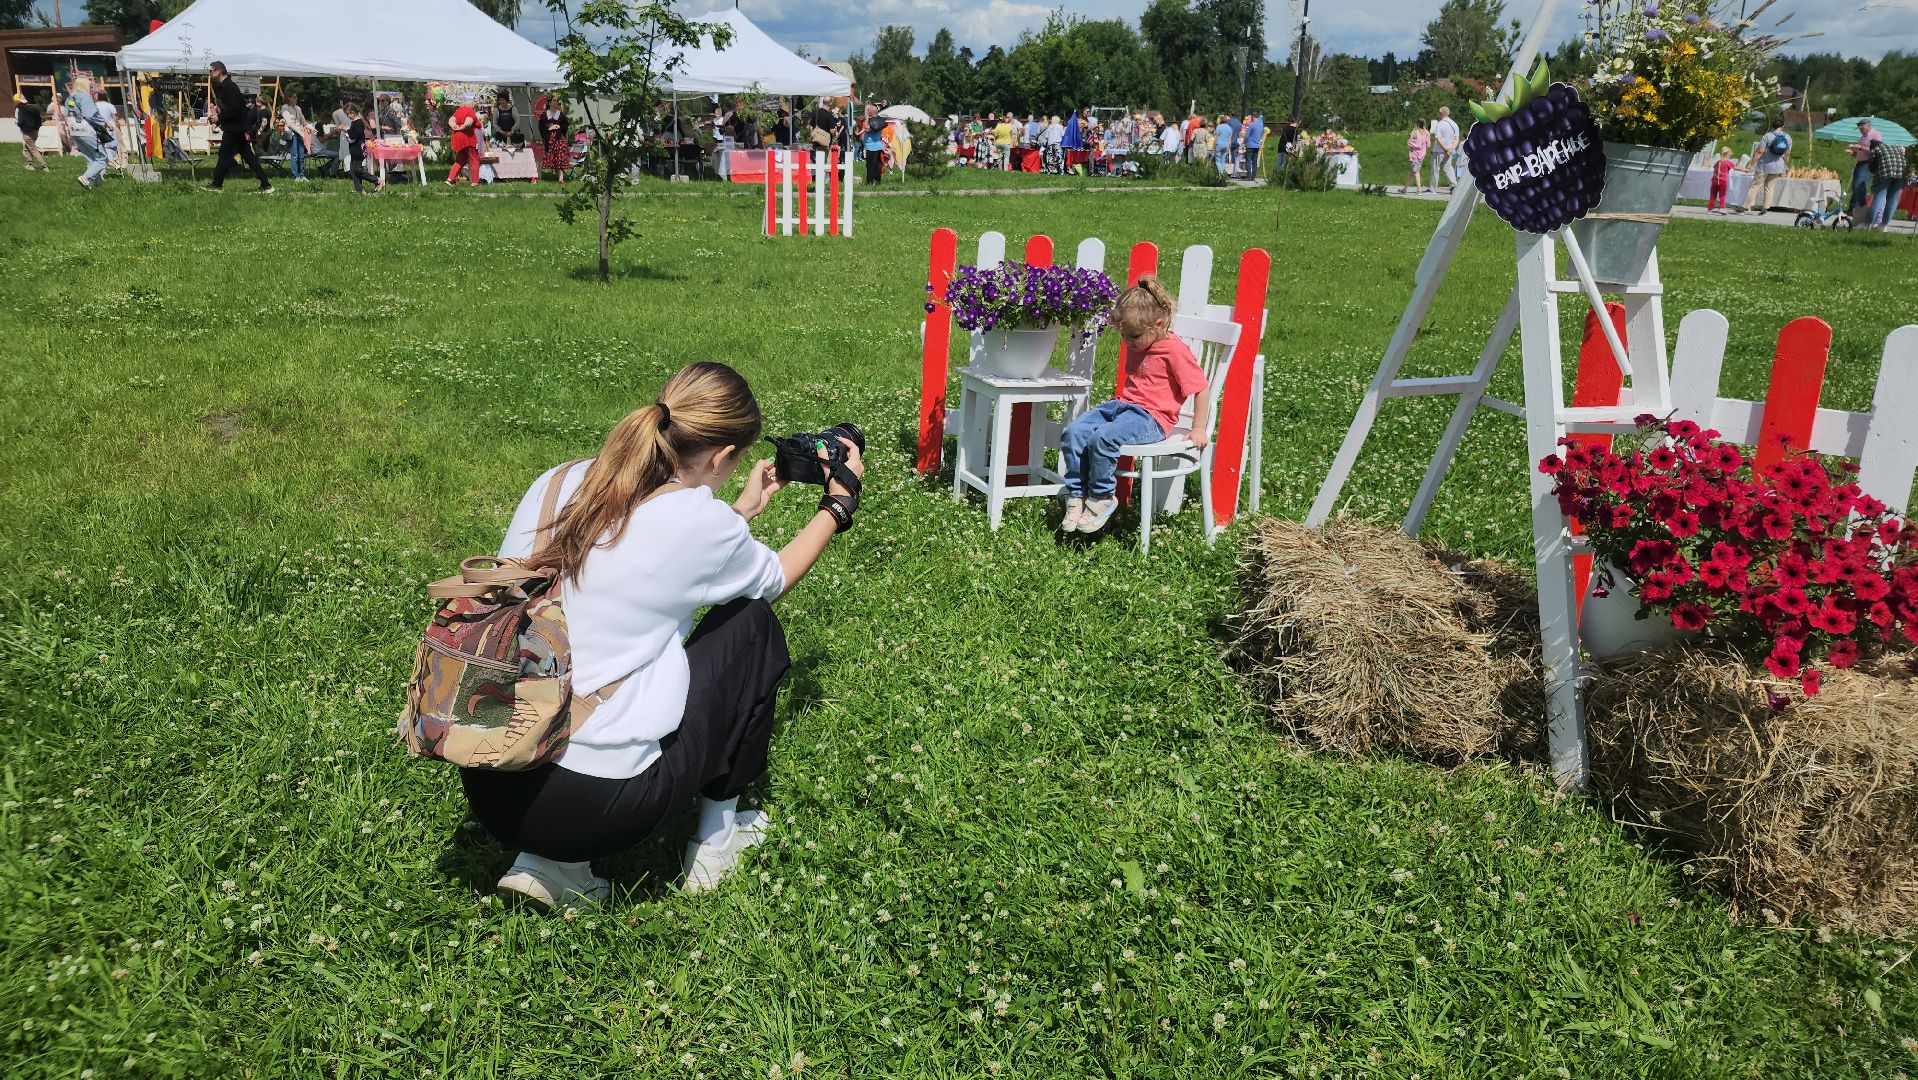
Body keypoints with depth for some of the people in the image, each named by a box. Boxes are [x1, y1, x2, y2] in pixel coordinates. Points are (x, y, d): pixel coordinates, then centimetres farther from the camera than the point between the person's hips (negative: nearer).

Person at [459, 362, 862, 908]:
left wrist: (741, 512, 34)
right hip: (597, 806, -5)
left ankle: (551, 862, 18)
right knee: (751, 623, 13)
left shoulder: (555, 483, 6)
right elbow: (776, 577, 16)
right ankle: (718, 838, 25)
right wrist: (839, 502, 29)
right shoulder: (701, 522, -9)